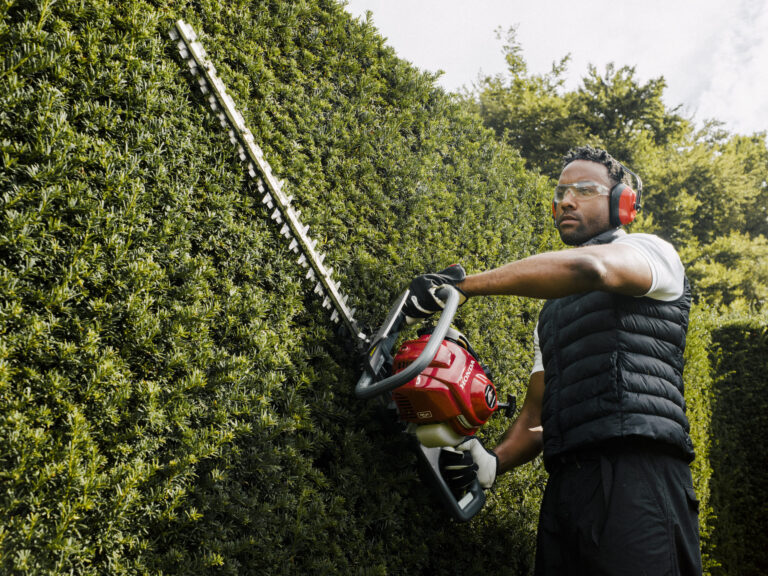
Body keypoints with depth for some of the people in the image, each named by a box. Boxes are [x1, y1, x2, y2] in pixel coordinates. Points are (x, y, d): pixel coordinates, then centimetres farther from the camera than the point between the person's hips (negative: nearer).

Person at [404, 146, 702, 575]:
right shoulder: (552, 309, 28)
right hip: (564, 487, 7)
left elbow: (588, 266, -18)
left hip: (636, 473, -7)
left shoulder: (652, 251, 7)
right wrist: (493, 463, 4)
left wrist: (463, 283, -20)